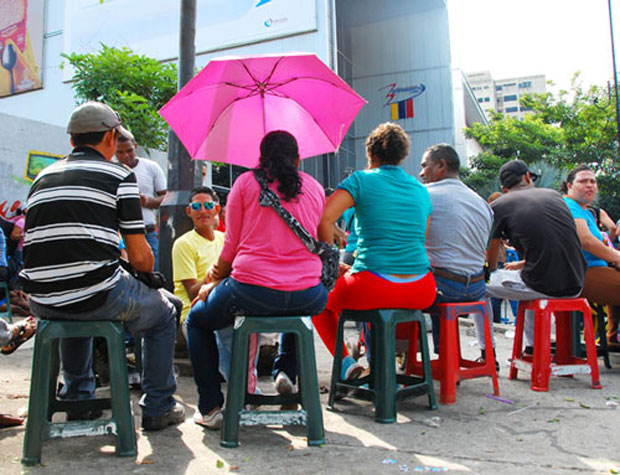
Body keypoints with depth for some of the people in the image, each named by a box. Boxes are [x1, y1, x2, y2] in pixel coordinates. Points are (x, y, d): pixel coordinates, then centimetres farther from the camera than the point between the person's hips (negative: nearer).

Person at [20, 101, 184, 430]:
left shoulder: (42, 177, 15)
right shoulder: (119, 175, -1)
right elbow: (140, 257, -4)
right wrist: (149, 275, 18)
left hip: (42, 304, 6)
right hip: (100, 298, -6)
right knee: (164, 312, 21)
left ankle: (79, 401, 42)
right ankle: (158, 409, 22)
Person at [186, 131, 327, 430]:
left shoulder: (246, 182, 5)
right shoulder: (314, 187, 15)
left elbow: (232, 246, 3)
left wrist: (213, 283, 23)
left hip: (252, 292, -3)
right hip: (307, 297, 4)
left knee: (197, 321, 25)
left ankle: (210, 407, 21)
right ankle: (286, 371, 27)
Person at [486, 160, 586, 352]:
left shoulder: (498, 206, -1)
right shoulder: (554, 195, 14)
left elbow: (491, 262, 8)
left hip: (542, 286, -6)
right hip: (575, 286, 6)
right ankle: (532, 349, 42)